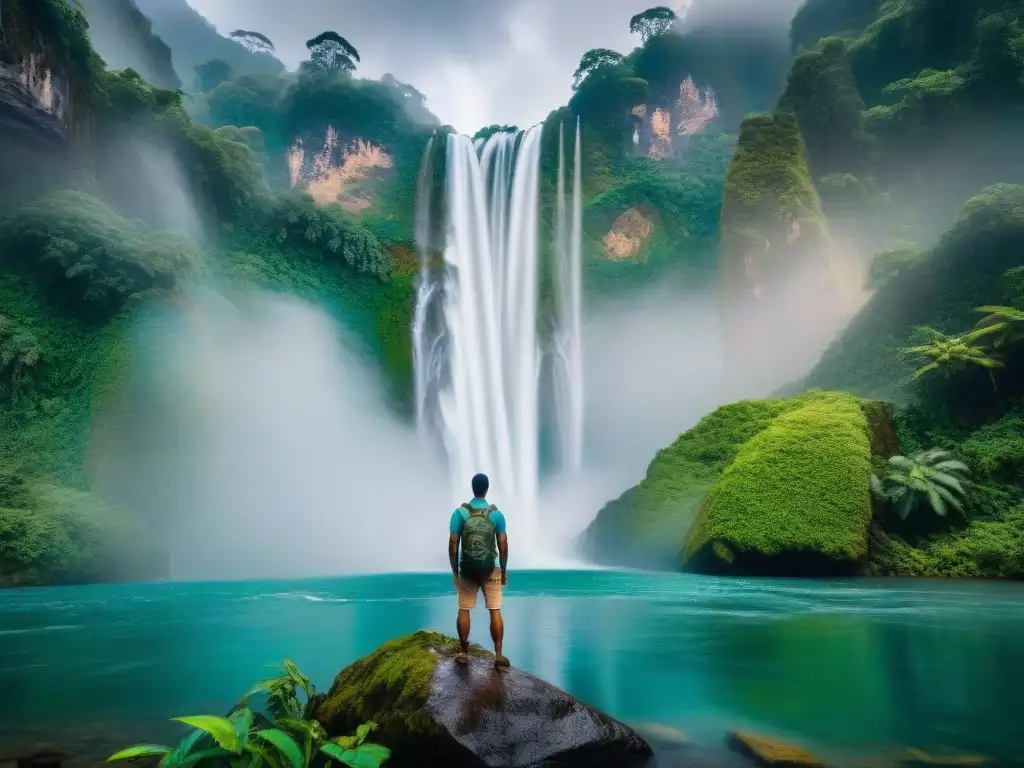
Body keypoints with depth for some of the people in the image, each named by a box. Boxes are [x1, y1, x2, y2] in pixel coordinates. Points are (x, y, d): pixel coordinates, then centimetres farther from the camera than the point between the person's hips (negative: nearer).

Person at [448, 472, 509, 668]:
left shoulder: (460, 512, -6)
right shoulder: (496, 514, -5)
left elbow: (453, 543, -8)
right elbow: (503, 545, -5)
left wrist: (455, 572, -1)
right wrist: (504, 571, 5)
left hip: (467, 569, 0)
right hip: (490, 569, 0)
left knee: (464, 610, 11)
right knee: (495, 611, 5)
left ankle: (464, 653, 16)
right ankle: (498, 655, 3)